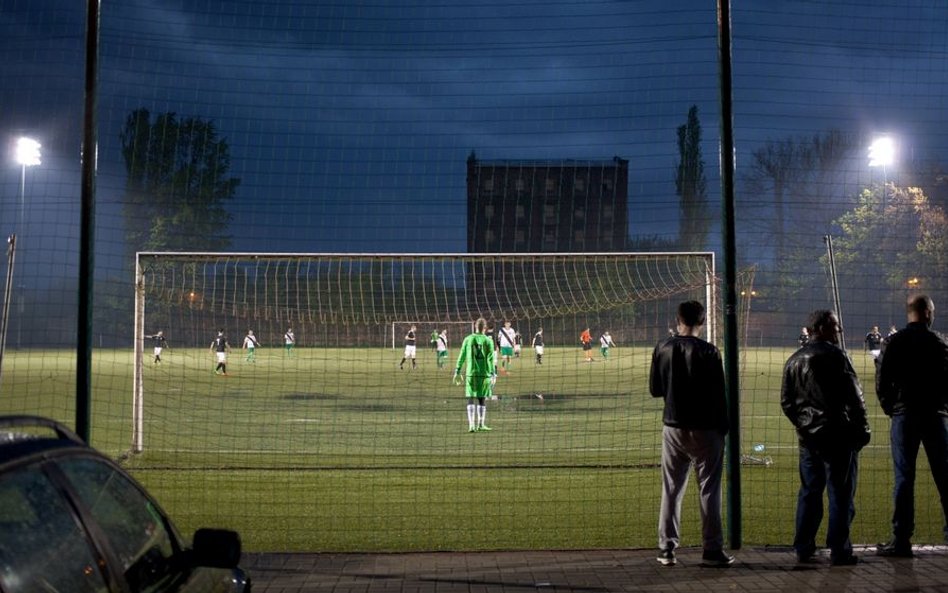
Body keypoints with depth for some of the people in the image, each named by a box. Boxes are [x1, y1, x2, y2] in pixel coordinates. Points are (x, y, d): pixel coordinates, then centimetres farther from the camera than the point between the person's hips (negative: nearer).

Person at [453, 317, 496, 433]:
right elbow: (491, 359, -5)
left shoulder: (468, 339, 3)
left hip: (471, 373, 1)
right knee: (482, 399, 9)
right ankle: (481, 425, 12)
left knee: (471, 400, 4)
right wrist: (493, 374, -4)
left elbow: (462, 357, 6)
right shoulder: (488, 341, -1)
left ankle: (471, 425, -5)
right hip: (485, 374, -1)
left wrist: (457, 372, 13)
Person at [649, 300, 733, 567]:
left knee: (671, 490, 10)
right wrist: (724, 427, 0)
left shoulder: (662, 349, -1)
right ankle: (712, 550, 8)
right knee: (709, 490, 5)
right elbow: (718, 394, -9)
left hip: (673, 427, 3)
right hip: (705, 429, -3)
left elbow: (654, 389, 6)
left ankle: (666, 549, 11)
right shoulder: (708, 352, -12)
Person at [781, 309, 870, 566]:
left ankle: (803, 549, 17)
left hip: (808, 436, 6)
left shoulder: (794, 360, 10)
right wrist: (862, 429, -4)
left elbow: (786, 401, 14)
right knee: (840, 494, 0)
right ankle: (839, 551, 3)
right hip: (838, 435, -6)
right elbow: (854, 396, -13)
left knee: (809, 492, 13)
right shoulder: (835, 356, -11)